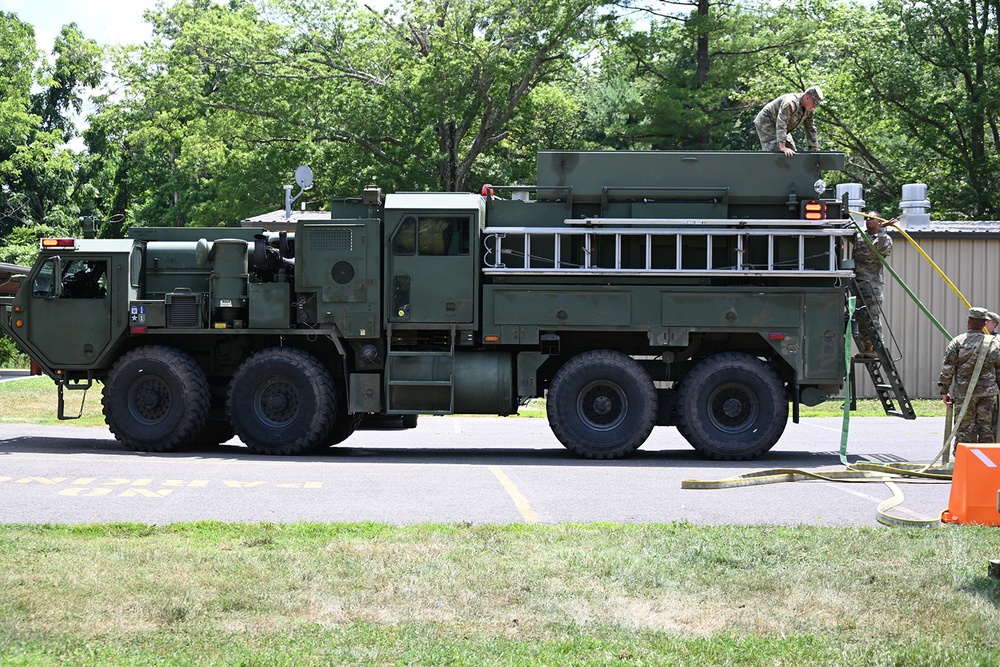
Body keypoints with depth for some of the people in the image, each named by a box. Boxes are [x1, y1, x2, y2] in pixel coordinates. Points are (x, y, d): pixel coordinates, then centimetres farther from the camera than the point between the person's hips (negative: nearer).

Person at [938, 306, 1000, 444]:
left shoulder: (958, 342, -3)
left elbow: (947, 369, -5)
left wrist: (944, 391, 0)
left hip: (964, 393, -1)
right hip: (988, 392, 1)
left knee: (965, 428, 2)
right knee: (987, 430, 6)